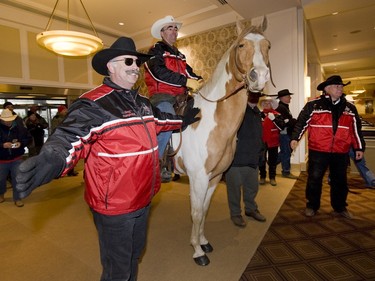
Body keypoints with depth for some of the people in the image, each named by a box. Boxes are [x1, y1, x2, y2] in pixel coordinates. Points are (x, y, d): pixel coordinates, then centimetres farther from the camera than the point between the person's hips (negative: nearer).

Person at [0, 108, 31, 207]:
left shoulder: (20, 128, -7)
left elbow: (28, 138, 3)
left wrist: (21, 143, -15)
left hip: (16, 159, 0)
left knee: (17, 179, 1)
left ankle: (17, 198, 14)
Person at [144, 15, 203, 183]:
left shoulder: (179, 55, 27)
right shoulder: (156, 50, 5)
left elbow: (189, 73, 18)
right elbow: (159, 73, -13)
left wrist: (200, 81, -4)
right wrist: (186, 81, -19)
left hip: (180, 97, 8)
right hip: (161, 95, -8)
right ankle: (157, 162, -18)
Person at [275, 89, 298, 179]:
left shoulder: (284, 107, 17)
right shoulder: (281, 108, -16)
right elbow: (286, 122, -22)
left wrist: (293, 121, -1)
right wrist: (296, 121, -14)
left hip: (286, 133, 10)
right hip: (284, 133, -10)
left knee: (284, 152, 18)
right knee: (286, 152, -1)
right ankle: (286, 172, 10)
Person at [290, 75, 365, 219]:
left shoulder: (349, 107, 10)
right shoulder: (313, 105, -3)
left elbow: (356, 129, 14)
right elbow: (301, 122, -3)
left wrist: (359, 148, 13)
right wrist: (295, 138, -11)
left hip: (341, 153, 4)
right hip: (318, 151, -4)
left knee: (340, 181, 15)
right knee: (314, 179, 4)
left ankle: (340, 207, 33)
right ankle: (312, 206, 22)